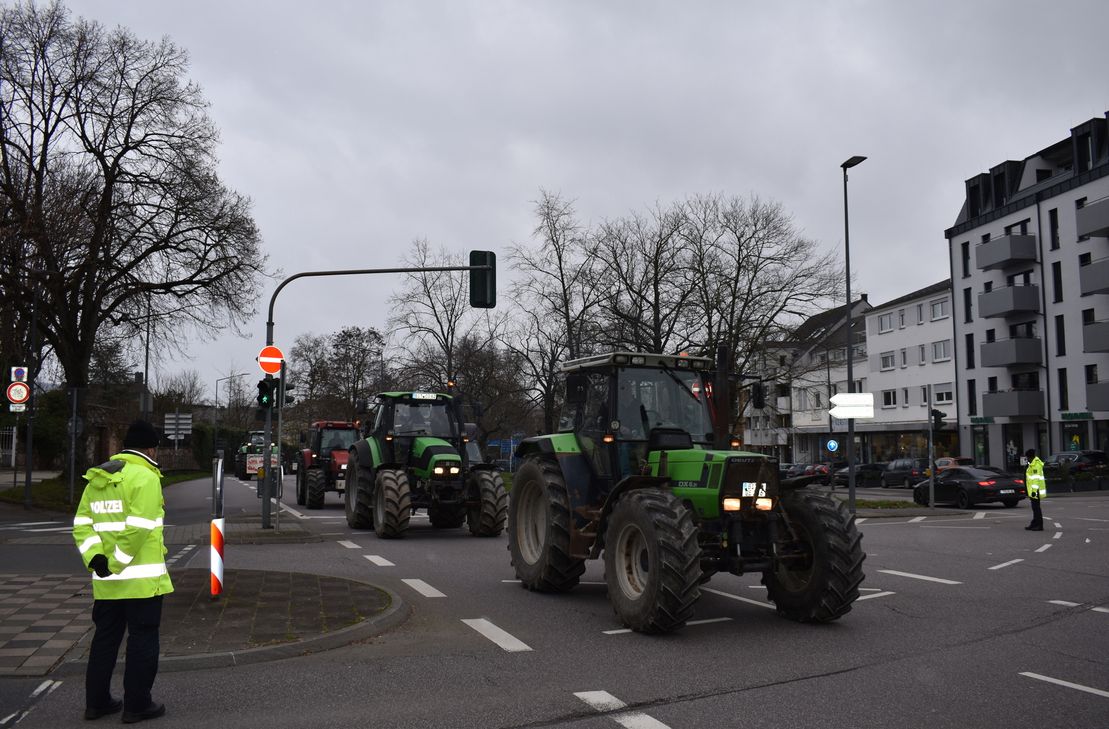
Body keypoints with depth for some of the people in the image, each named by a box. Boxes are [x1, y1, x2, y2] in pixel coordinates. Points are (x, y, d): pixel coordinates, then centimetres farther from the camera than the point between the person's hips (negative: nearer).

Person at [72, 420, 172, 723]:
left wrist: (95, 557, -3)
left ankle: (96, 701, 25)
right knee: (142, 640, 3)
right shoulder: (145, 477, -14)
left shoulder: (97, 479, 11)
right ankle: (137, 705, 9)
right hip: (142, 578, -7)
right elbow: (138, 528, -23)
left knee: (106, 638, 18)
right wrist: (116, 563, -15)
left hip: (105, 581, 7)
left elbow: (82, 524, 6)